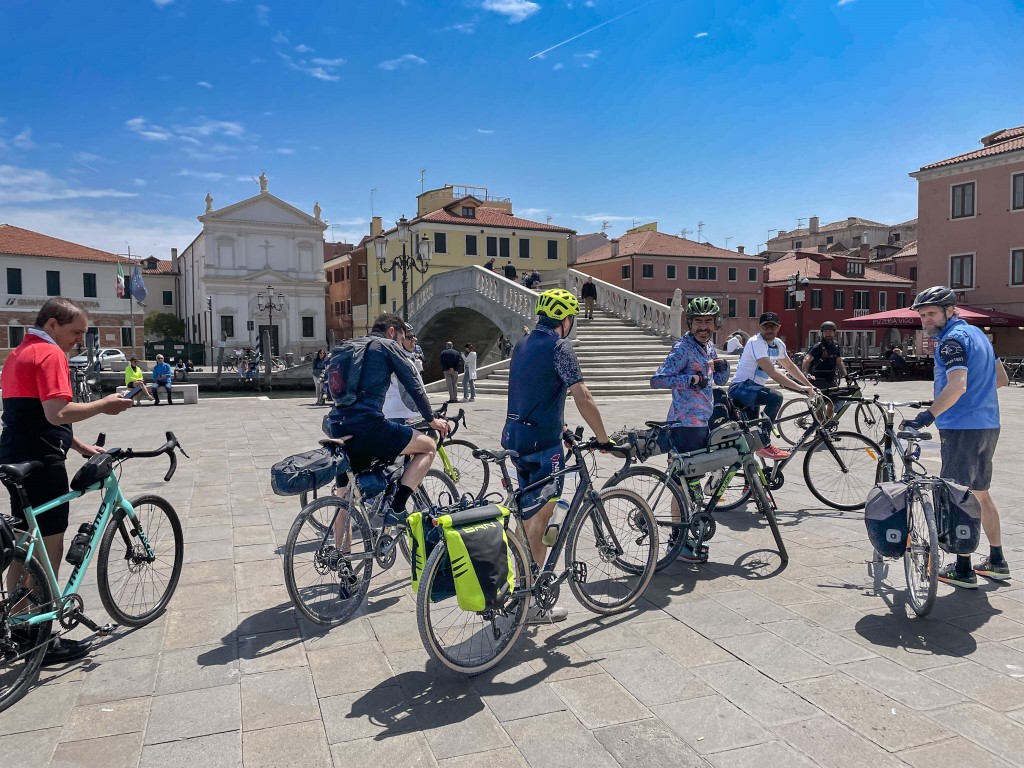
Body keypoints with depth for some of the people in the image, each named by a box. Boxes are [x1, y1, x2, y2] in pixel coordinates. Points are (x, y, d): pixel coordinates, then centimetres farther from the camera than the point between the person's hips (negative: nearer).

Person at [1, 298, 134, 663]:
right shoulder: (50, 354, -14)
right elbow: (58, 413, -26)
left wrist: (80, 446, 18)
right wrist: (103, 405, -14)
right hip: (41, 463, -10)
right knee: (50, 550, -1)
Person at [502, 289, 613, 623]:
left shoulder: (523, 345, 13)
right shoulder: (558, 346, -13)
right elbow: (583, 398, -18)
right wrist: (604, 438, -9)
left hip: (515, 435, 9)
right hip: (541, 441, -9)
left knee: (531, 513, 20)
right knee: (538, 517, -2)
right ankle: (533, 602, 6)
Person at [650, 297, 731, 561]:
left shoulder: (709, 346, 12)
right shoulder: (683, 348, -15)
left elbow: (720, 380, 20)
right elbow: (656, 380, -22)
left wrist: (723, 367, -2)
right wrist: (691, 378, -30)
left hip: (704, 421, 9)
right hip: (686, 423, -9)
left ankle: (685, 532, 28)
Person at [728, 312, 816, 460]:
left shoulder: (778, 344, 7)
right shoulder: (756, 343, -20)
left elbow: (791, 367, 21)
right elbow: (772, 373, -28)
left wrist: (810, 385, 12)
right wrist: (800, 388, -28)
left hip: (753, 390, 9)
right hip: (740, 388, -9)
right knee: (776, 398, -31)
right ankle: (765, 445, -22)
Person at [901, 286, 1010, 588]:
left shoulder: (952, 339, -14)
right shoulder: (976, 333, 16)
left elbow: (957, 385, -29)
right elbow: (1001, 378, 23)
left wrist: (927, 415, -35)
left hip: (962, 428, -9)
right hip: (988, 426, 9)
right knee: (981, 495, 19)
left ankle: (963, 570, 4)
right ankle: (996, 561, 28)